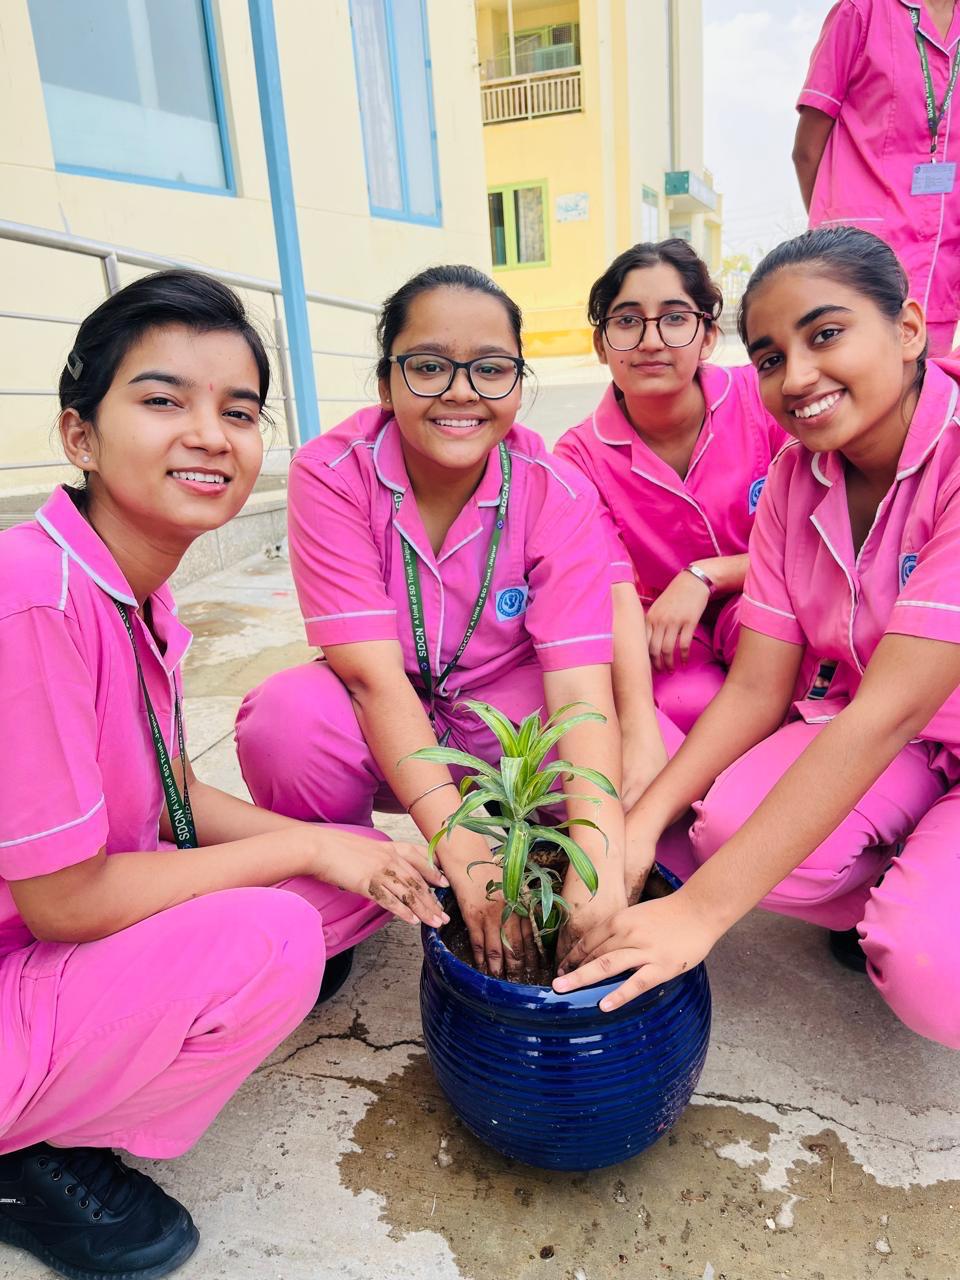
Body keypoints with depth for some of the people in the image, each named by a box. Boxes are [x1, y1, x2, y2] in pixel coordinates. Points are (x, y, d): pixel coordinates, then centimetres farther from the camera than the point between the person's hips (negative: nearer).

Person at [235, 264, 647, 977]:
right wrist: (466, 856, -36)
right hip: (377, 729, -1)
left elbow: (579, 685, -26)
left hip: (508, 718, 1)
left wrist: (600, 864, -42)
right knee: (289, 714, -33)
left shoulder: (558, 494, -16)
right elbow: (375, 676, -27)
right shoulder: (332, 476, -19)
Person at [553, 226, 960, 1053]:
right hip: (860, 742, 5)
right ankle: (891, 899, 5)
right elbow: (757, 689, -8)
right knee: (730, 823, -24)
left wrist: (700, 909, -34)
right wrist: (640, 824, -23)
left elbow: (892, 709, -32)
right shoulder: (795, 473, -4)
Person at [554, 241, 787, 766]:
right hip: (663, 650, 0)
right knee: (689, 703, -32)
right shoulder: (581, 457, -11)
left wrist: (704, 575, -21)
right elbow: (617, 600, -23)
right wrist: (639, 739, -37)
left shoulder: (763, 397, -12)